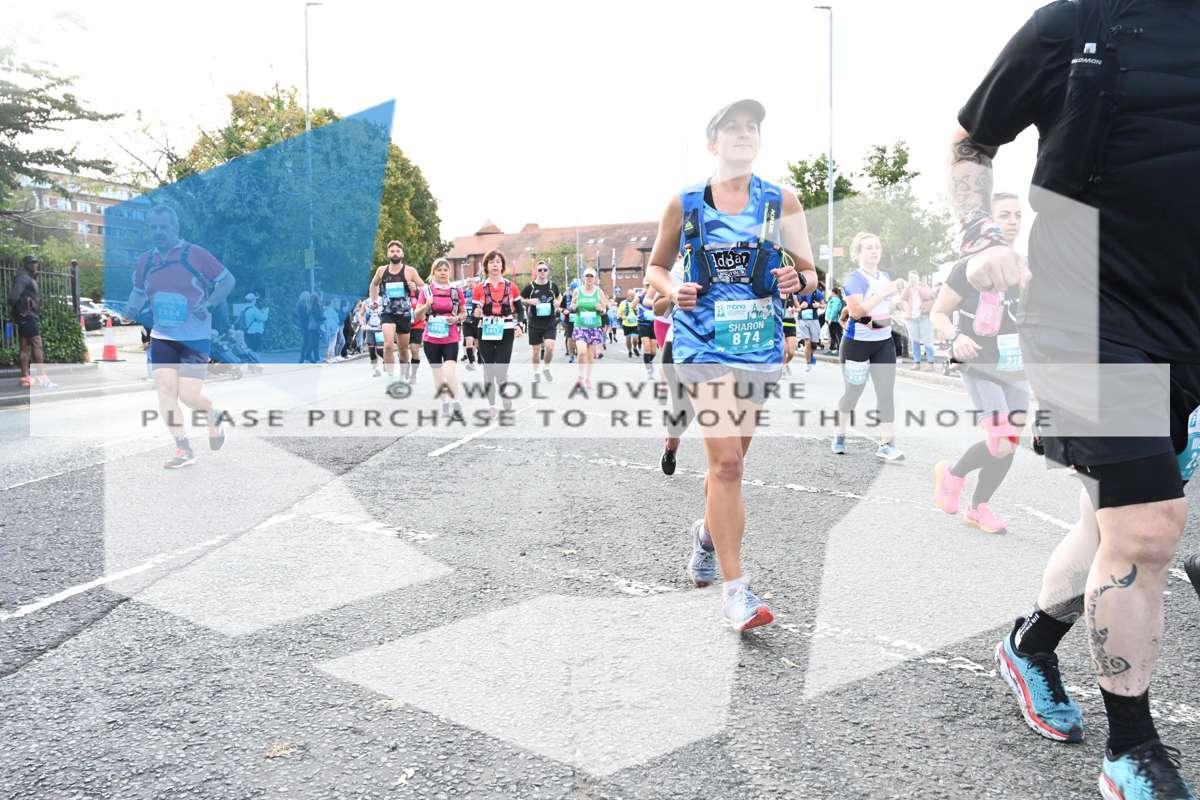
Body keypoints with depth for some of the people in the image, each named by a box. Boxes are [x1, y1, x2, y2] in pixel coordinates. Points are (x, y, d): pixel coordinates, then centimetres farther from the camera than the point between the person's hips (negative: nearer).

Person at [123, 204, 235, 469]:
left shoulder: (195, 254, -9)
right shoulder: (145, 260, 6)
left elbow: (228, 280, -5)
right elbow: (138, 291, 22)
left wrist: (209, 304, -18)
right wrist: (130, 311, 2)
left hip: (195, 338, -5)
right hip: (161, 337, 5)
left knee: (189, 396, -8)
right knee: (164, 391, -4)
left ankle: (214, 417, 28)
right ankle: (184, 451, 6)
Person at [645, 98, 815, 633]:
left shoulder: (782, 202, 6)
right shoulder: (684, 204, 3)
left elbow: (809, 274, 8)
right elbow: (656, 267, 12)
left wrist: (797, 279, -16)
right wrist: (672, 291, -10)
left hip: (759, 345, 3)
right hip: (703, 343, -3)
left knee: (730, 458, 15)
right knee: (726, 460, -14)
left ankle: (708, 531, 45)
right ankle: (734, 587, -7)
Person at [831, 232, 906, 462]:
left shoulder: (885, 276, 10)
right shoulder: (854, 279, -11)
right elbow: (857, 311, -26)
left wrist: (901, 291, 7)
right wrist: (885, 292, -29)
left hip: (884, 342, 5)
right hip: (857, 342, -5)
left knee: (887, 393, -4)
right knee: (853, 392, 8)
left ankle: (887, 444, -5)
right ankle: (840, 435, 30)